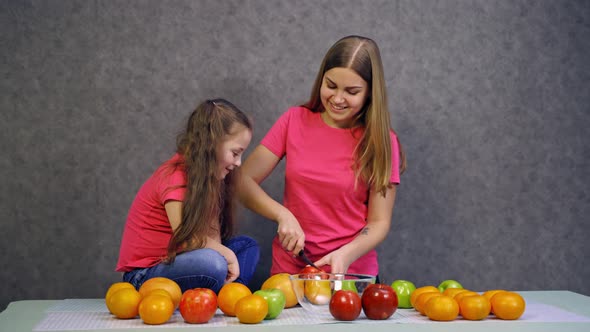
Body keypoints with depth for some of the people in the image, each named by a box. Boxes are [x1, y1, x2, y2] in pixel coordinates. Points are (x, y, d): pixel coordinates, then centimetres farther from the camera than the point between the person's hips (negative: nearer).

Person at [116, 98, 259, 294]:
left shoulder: (207, 177, 7)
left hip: (173, 260, 9)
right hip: (143, 274, -9)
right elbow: (188, 240, -24)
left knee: (248, 246, 4)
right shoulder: (175, 178, -19)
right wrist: (226, 254, -12)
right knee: (211, 263, -35)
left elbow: (212, 232, -1)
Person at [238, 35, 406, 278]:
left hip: (353, 272, -1)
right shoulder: (295, 120, 3)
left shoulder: (381, 141, 0)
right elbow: (243, 181, 2)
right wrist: (282, 215, -14)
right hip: (289, 269, 1)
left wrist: (346, 254, -18)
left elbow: (379, 223, 0)